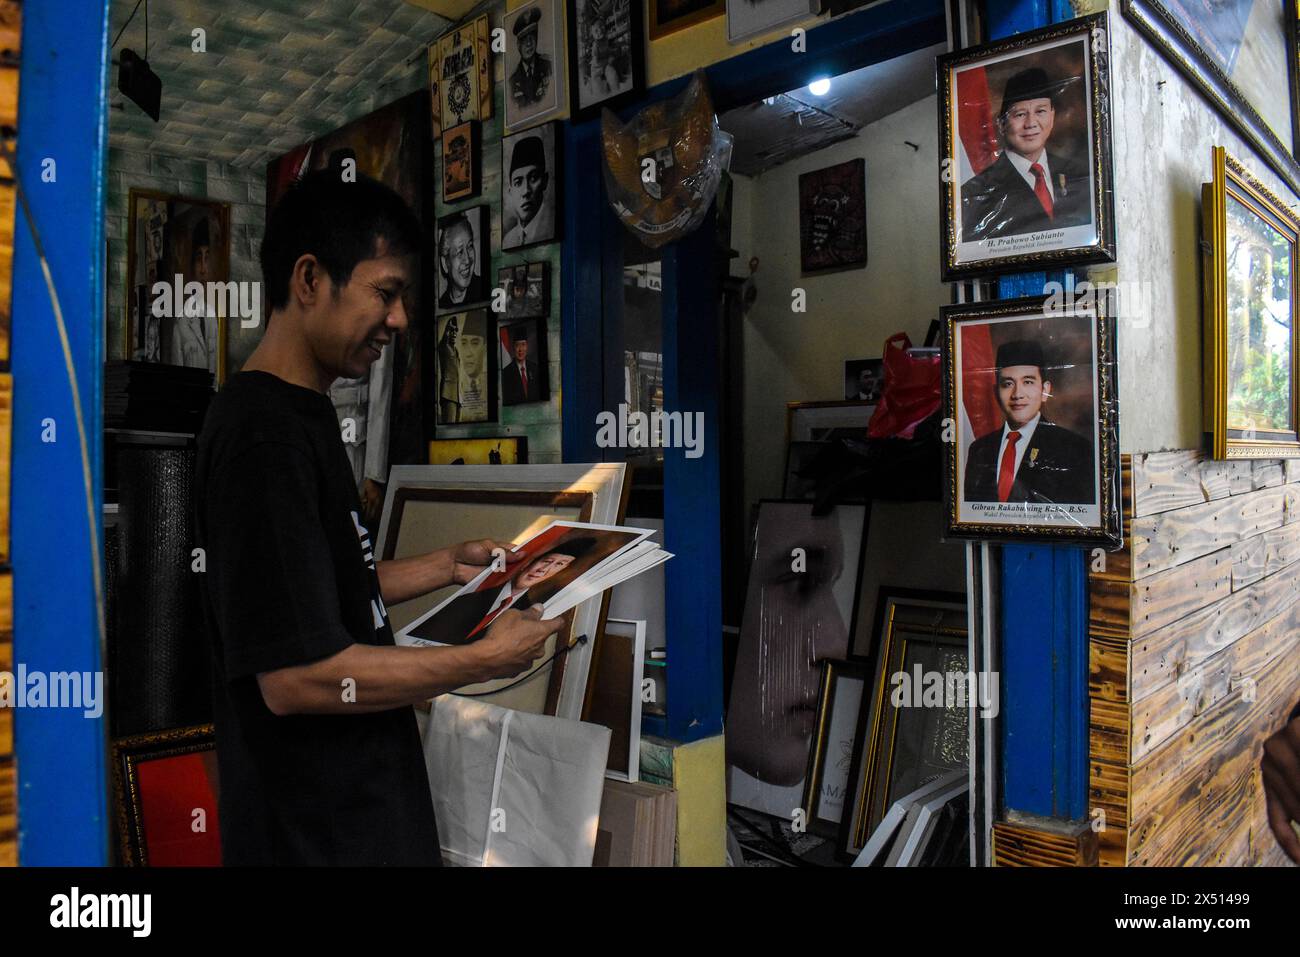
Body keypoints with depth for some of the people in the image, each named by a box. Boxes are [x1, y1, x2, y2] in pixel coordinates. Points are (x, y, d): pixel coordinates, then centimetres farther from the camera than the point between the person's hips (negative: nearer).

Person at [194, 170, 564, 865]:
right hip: (318, 831, -9)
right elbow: (298, 676, -27)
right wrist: (487, 660, -20)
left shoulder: (297, 416, 7)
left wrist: (449, 566, 7)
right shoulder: (264, 434, -24)